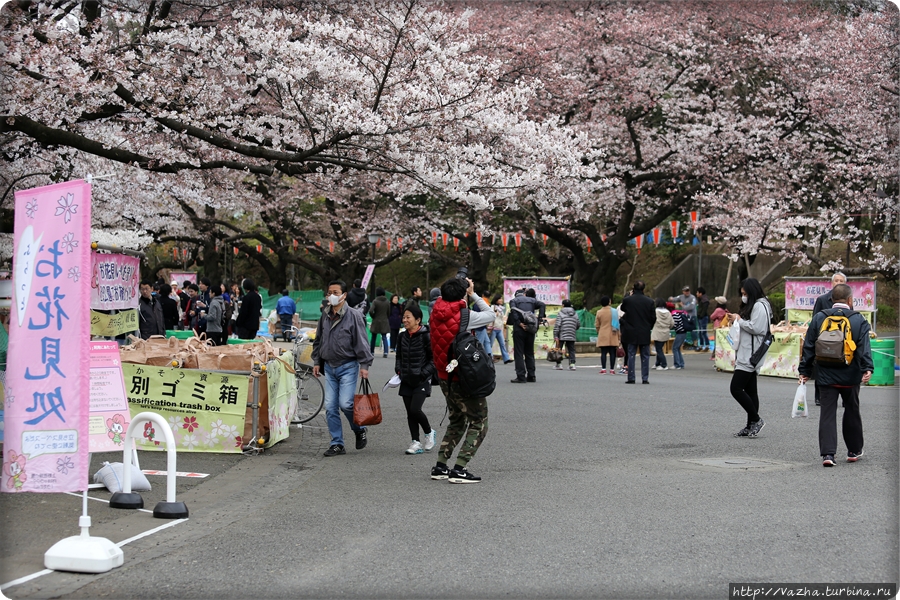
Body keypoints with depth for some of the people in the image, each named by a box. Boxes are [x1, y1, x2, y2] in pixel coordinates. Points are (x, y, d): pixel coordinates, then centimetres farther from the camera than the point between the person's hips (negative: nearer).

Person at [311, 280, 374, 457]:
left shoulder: (353, 316, -8)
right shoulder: (325, 316, 10)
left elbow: (361, 341, -10)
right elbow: (318, 341, 20)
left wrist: (364, 364, -14)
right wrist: (317, 362, 17)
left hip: (347, 366, -6)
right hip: (329, 367, 6)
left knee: (346, 404, -13)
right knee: (330, 407, 2)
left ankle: (359, 430, 15)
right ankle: (337, 444, 10)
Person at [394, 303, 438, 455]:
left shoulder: (426, 336, -11)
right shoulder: (402, 336, 7)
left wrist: (423, 373, -16)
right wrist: (398, 370, 7)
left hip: (421, 380, -6)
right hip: (406, 380, 6)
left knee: (415, 409, -15)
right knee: (410, 412, 5)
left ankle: (429, 433, 10)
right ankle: (415, 443, 12)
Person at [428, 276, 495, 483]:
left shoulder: (436, 315, 1)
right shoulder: (464, 316, -17)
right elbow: (490, 315, -3)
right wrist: (473, 295, 5)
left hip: (445, 378, 7)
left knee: (457, 421, 23)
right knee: (479, 424, 3)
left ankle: (440, 466, 19)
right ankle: (459, 469, -7)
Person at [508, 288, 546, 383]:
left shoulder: (513, 301, 8)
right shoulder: (532, 300, 15)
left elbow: (514, 311, -12)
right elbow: (542, 305, -3)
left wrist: (519, 323, -15)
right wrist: (540, 317, -7)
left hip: (519, 329, -3)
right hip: (531, 328, 3)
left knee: (519, 353, -1)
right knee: (530, 353, 12)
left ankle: (521, 376, -6)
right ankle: (531, 376, 13)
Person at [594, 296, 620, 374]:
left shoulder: (599, 312, -1)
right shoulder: (614, 311, -2)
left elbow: (597, 325, 5)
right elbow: (618, 324, 0)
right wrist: (619, 335, 6)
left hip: (603, 336, 0)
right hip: (613, 336, 0)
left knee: (603, 352, 1)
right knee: (612, 353, 2)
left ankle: (603, 369, -4)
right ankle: (612, 369, 1)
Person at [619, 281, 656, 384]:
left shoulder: (627, 300, -7)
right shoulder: (650, 302, -4)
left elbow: (622, 309, 14)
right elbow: (653, 318, 0)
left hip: (631, 333, -1)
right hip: (645, 333, 1)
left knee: (631, 356, 5)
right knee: (645, 356, 7)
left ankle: (631, 378, 3)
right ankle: (645, 378, 5)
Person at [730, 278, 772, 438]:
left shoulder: (760, 306, -12)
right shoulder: (750, 306, 20)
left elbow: (756, 328, -23)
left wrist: (740, 320, -8)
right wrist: (737, 355, 23)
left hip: (751, 356, -11)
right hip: (746, 356, 11)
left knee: (736, 388, -13)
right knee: (750, 390, 10)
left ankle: (756, 420, -6)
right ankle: (751, 426, 12)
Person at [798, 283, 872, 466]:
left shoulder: (819, 318, 3)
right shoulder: (858, 320, -1)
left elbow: (809, 347, 3)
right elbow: (864, 347, -11)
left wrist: (804, 371, 7)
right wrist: (867, 368, -16)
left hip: (826, 376, 0)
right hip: (850, 377, 0)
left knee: (827, 413, 1)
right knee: (852, 412, 16)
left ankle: (828, 453, -9)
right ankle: (854, 450, 26)